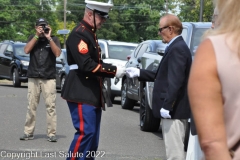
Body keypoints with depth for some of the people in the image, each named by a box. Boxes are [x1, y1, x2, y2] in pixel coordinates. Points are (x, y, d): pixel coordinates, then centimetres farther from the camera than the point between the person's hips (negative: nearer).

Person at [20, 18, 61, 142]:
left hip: (49, 78, -2)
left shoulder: (54, 39, 7)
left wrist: (49, 38, -12)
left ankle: (51, 134, -6)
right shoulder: (33, 38, 11)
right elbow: (26, 50, -5)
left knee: (51, 106, -7)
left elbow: (57, 53, -9)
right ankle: (28, 132, 6)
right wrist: (37, 36, -9)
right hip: (33, 77, 2)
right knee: (31, 106, 2)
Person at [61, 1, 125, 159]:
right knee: (85, 132, -14)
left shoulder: (91, 34, 18)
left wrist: (113, 71, 3)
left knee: (93, 135, 9)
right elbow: (86, 65, -23)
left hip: (92, 93, 10)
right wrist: (113, 70, -18)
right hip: (81, 93, -10)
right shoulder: (79, 34, -14)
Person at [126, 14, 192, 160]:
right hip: (175, 109, 11)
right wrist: (138, 73, 16)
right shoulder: (177, 47, 16)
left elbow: (175, 81, -24)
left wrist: (167, 106, -24)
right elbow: (162, 75, 19)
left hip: (174, 109, -11)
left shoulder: (177, 48, -16)